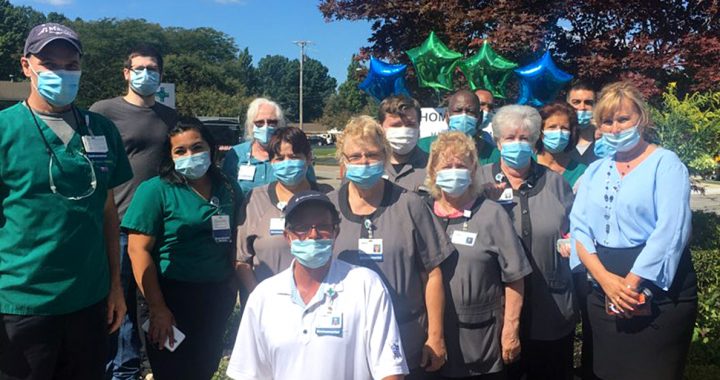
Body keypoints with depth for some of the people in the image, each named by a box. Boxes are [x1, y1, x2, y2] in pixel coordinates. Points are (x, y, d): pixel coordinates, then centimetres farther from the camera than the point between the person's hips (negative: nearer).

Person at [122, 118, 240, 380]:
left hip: (218, 298, 5)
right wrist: (157, 308, -17)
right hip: (174, 298, -5)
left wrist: (233, 287, 7)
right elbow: (139, 250, -14)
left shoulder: (227, 190, 5)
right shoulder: (156, 190, -10)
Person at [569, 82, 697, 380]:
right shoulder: (595, 171, 11)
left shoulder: (665, 163, -5)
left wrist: (630, 284, -18)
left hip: (659, 293, -5)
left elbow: (670, 230, -16)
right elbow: (579, 228, 1)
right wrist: (605, 279, -13)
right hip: (603, 294, 5)